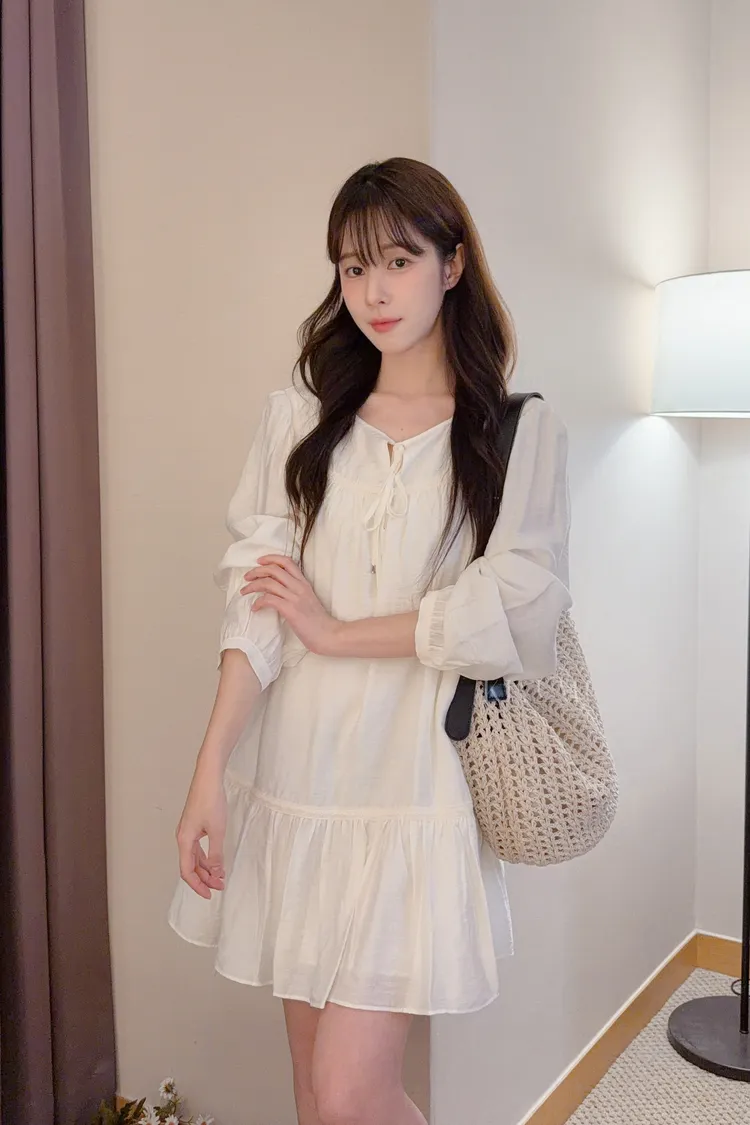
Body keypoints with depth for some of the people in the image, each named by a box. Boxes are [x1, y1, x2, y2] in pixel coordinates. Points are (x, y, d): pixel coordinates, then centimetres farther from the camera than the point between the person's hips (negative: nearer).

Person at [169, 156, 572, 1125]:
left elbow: (510, 613, -10)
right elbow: (255, 606, -1)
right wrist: (209, 776, -8)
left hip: (413, 787, -3)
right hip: (293, 780, 4)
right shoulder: (299, 418, 6)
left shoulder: (520, 433, -1)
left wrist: (336, 631, -6)